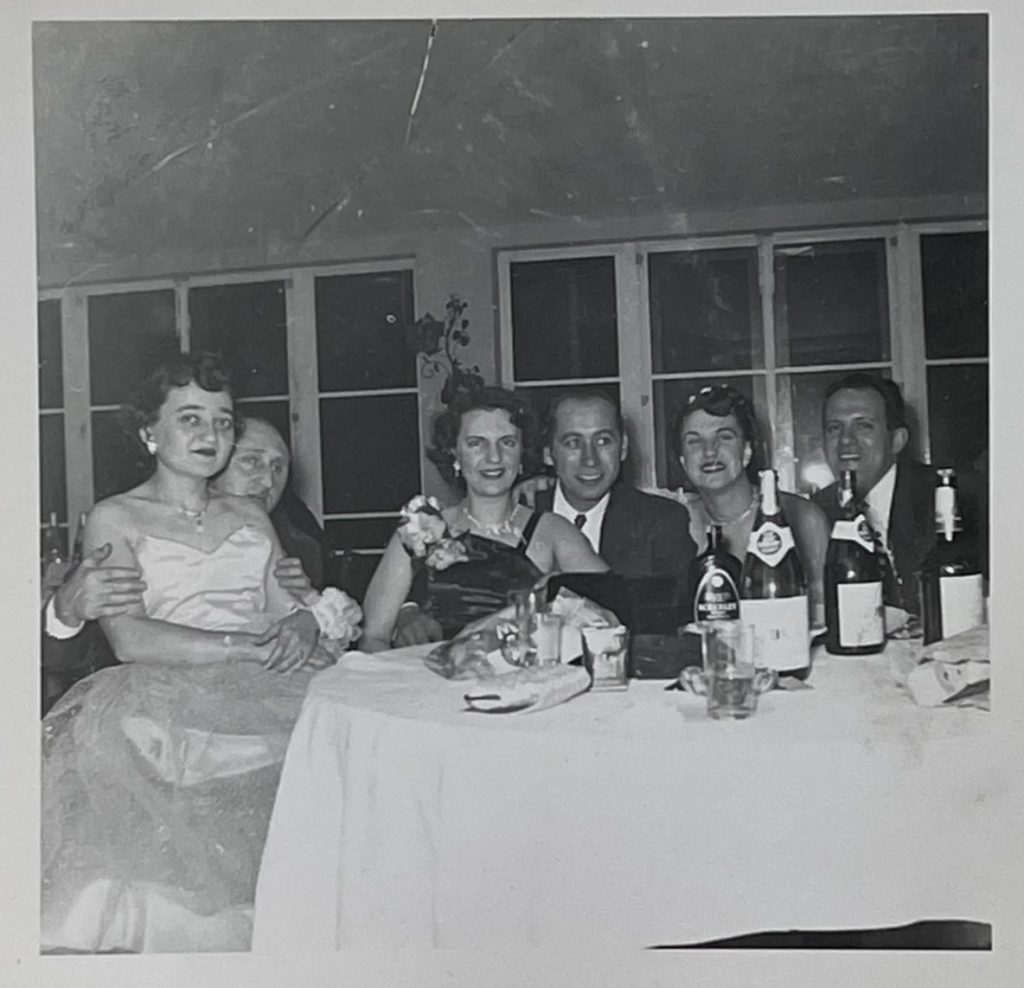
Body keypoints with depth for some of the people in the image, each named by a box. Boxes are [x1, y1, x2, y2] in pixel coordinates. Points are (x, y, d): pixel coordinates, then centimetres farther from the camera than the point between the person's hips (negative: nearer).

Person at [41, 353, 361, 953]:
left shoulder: (250, 514, 22)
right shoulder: (115, 519, 8)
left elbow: (291, 607, 16)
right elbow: (131, 639, -6)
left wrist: (303, 627, -10)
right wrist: (251, 648, -14)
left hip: (262, 694, 4)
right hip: (165, 699, -3)